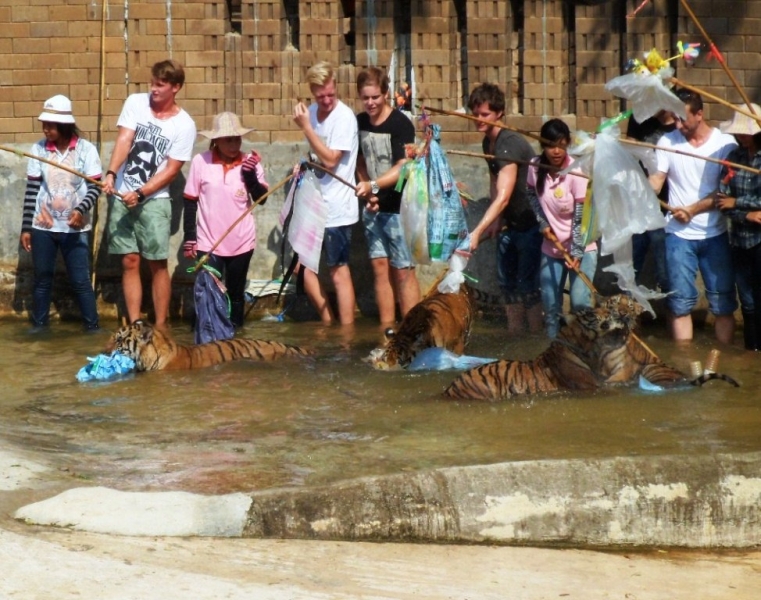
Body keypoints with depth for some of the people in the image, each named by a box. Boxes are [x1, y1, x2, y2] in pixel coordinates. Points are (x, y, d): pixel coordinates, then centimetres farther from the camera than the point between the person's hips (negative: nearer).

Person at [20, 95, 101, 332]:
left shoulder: (86, 149, -7)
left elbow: (95, 187, -8)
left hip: (74, 228, -2)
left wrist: (81, 210, -26)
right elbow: (31, 190, 2)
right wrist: (26, 227, 2)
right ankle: (39, 324, 19)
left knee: (80, 280, -1)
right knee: (42, 278, 9)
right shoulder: (38, 149, -1)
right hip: (43, 226, 2)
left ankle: (92, 326, 6)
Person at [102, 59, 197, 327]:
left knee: (157, 264, -3)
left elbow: (172, 170, -9)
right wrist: (111, 174, -26)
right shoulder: (135, 103, 1)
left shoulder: (184, 125, -7)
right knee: (130, 261, 3)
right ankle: (135, 325, 5)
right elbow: (124, 140, -10)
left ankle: (160, 326, 2)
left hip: (154, 200, -2)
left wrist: (140, 193, -18)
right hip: (122, 196, 3)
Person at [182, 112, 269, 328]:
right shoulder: (200, 161, -8)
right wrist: (189, 236, -3)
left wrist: (251, 175, -19)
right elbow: (190, 201, -1)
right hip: (208, 242, -2)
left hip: (242, 242, 2)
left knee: (236, 293, 12)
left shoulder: (250, 162, -3)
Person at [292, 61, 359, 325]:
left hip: (336, 208, -8)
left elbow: (330, 160, -23)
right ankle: (327, 322, 25)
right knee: (302, 266, 11)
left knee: (339, 271, -2)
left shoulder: (344, 117, -15)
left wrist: (306, 127, -22)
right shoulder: (312, 112, 6)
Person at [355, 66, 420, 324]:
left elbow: (402, 168, -22)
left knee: (403, 271, -4)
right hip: (373, 207, 6)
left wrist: (373, 185, -35)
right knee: (380, 266, 7)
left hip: (399, 207, -6)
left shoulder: (401, 124, -14)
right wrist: (367, 193, 1)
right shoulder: (359, 123, 5)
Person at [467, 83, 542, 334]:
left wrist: (477, 232, -40)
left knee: (527, 284, -8)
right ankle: (515, 334, 22)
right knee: (507, 281, 12)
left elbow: (503, 197, -34)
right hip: (510, 224, 9)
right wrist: (496, 220, 5)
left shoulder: (509, 144, -26)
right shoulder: (488, 142, 4)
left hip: (530, 223, -9)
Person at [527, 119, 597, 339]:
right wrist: (543, 222, -4)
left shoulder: (576, 172, -22)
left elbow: (581, 216, -19)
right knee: (550, 305, 9)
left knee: (580, 302, -15)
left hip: (581, 247, -4)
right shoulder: (536, 167, -9)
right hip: (552, 246, 4)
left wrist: (577, 253, -21)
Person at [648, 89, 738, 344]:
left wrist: (692, 210, -16)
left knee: (723, 303, 4)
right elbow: (655, 182, -4)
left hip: (715, 235, -1)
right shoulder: (668, 142, 2)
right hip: (679, 235, 1)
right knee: (680, 303, 2)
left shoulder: (726, 143, -3)